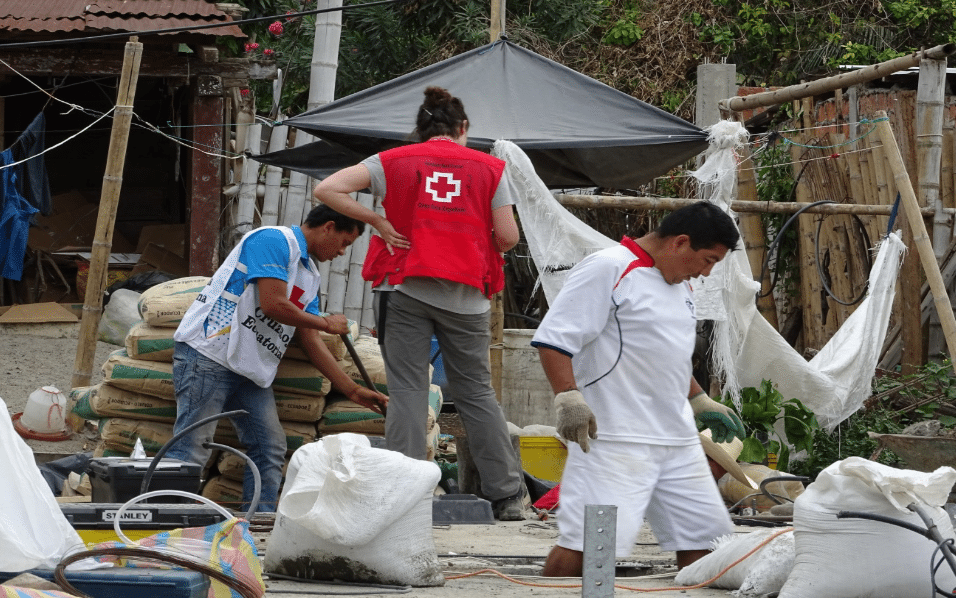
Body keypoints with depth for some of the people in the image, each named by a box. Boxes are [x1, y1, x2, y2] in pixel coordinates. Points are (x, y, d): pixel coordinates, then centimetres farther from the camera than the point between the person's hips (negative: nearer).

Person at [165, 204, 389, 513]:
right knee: (191, 449, -14)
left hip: (251, 369, 10)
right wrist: (327, 323, -4)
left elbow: (312, 343, 21)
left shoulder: (309, 275, 21)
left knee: (270, 449, 4)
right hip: (209, 353, -10)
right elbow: (273, 305, -19)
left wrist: (354, 391, 17)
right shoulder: (273, 240, -9)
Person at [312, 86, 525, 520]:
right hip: (466, 296, 1)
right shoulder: (489, 168, 7)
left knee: (407, 391, 1)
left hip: (405, 288, -1)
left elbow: (327, 190, -2)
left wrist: (378, 222, 3)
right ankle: (507, 497, 12)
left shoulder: (395, 161, 7)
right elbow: (508, 236, 2)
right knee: (477, 391, 10)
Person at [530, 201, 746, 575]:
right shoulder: (608, 270, -10)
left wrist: (700, 402, 35)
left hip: (677, 439, 9)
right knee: (586, 543, -16)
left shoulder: (680, 284, 20)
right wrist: (568, 397, -24)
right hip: (613, 439, -9)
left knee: (701, 534, 9)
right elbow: (553, 337, -15)